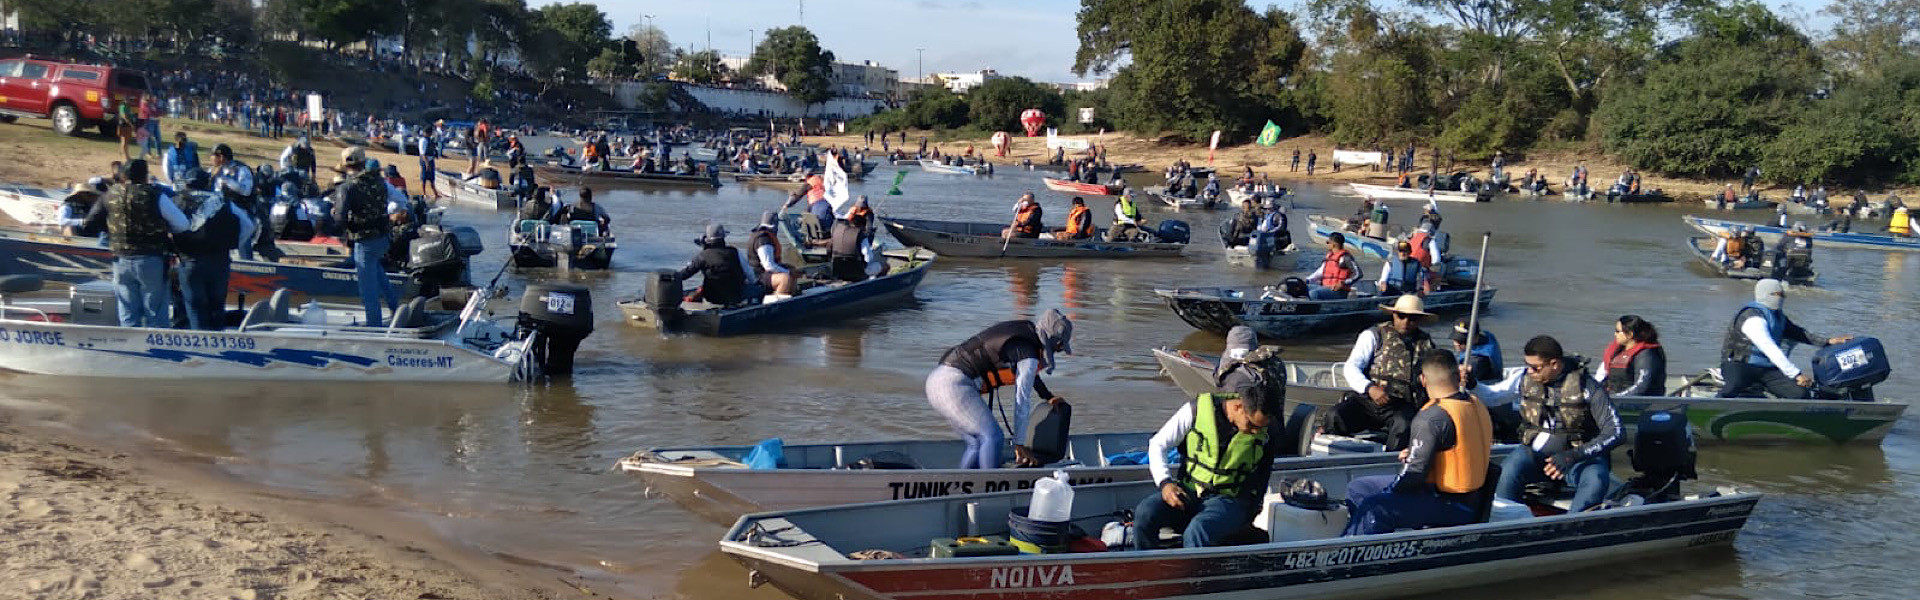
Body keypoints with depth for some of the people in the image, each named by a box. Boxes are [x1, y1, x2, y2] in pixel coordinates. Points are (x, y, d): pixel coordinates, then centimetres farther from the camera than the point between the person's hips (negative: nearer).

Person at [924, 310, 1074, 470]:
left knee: (976, 443, 13)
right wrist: (1019, 445, 2)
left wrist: (1048, 396, 51)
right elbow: (1022, 403, -5)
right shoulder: (1029, 357, -8)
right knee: (992, 437, -12)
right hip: (955, 384, -10)